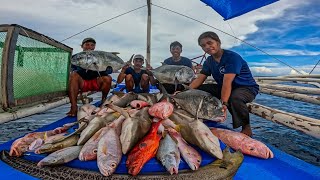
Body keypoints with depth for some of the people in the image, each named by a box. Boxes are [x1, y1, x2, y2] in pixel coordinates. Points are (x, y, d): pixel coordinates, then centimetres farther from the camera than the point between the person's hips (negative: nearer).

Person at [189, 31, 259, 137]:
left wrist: (224, 104, -43)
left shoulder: (232, 57, -22)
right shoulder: (209, 61, 1)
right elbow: (199, 79, -6)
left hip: (247, 88, -6)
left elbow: (227, 83, -34)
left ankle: (246, 128, -14)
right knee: (198, 90, -10)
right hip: (223, 88, 7)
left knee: (234, 98, -41)